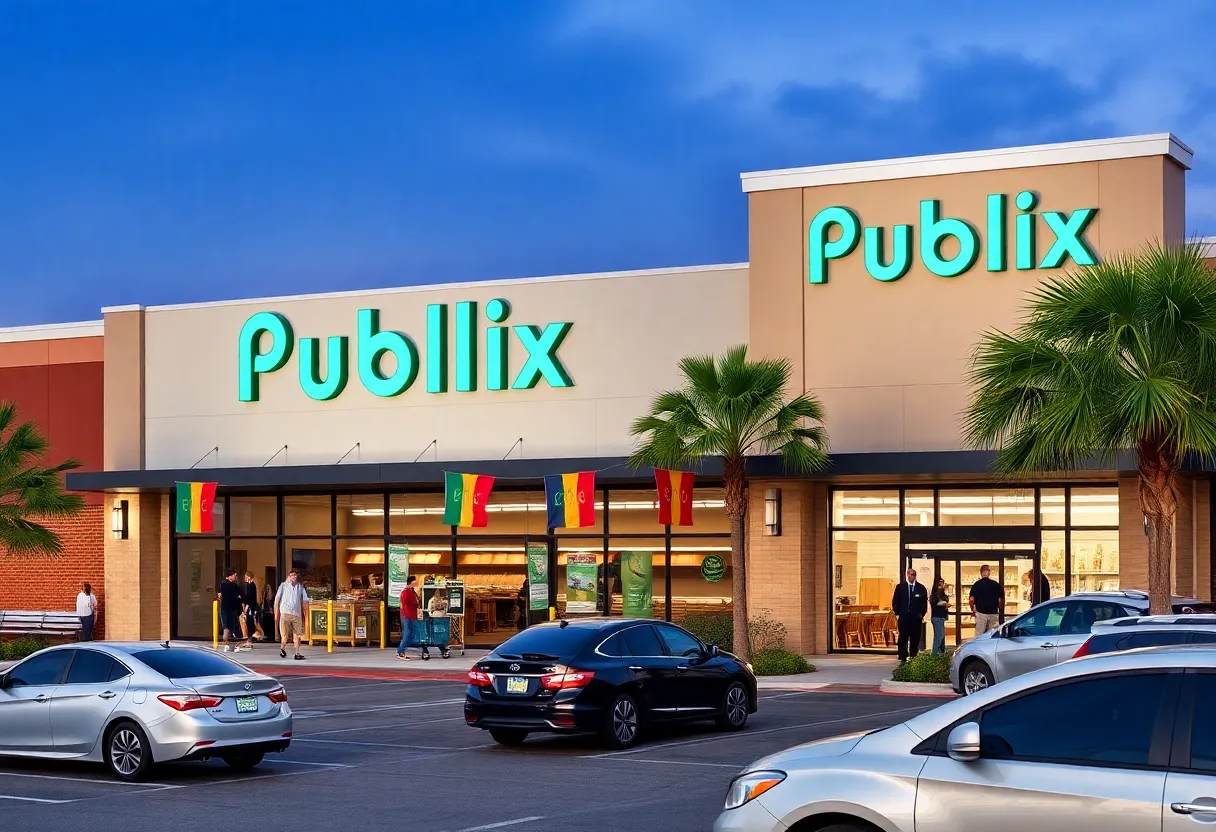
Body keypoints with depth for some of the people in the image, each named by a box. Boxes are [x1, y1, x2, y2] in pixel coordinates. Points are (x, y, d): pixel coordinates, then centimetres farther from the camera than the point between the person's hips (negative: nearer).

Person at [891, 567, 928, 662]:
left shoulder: (921, 588, 7)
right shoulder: (900, 587, 6)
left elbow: (925, 602, 8)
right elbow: (895, 601, 7)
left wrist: (922, 613, -1)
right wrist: (897, 613, -1)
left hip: (916, 617, 1)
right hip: (903, 617, -1)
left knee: (915, 639, 2)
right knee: (903, 638, -2)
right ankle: (902, 657, 3)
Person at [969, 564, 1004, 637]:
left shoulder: (976, 585, -3)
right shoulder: (996, 585, 2)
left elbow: (971, 600, -7)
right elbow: (1001, 599, 4)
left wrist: (973, 610, 9)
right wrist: (1000, 611, 18)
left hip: (981, 613, -2)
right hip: (994, 613, 2)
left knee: (979, 636, 0)